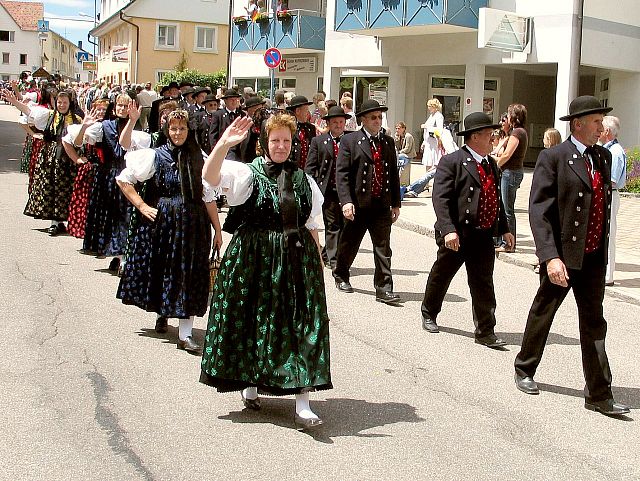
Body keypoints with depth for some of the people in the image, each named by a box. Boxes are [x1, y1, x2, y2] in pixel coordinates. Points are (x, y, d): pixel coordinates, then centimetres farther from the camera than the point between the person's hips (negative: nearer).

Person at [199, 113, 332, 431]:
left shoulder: (303, 180, 10)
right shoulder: (248, 174, -1)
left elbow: (311, 226, 14)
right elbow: (210, 176, -19)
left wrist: (318, 264, 11)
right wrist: (225, 143, -33)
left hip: (297, 261, 2)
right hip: (254, 259, -2)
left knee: (301, 326, -4)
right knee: (252, 321, 8)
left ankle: (302, 404, -3)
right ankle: (249, 384, 33)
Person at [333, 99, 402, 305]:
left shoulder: (388, 142, 12)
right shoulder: (349, 141, -2)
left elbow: (394, 174, 14)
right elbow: (341, 174, -8)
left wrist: (396, 203, 11)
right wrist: (346, 201, -17)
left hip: (382, 205, 3)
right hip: (357, 205, -3)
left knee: (383, 248, -2)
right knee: (349, 244, 12)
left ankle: (384, 289, 0)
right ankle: (341, 276, 34)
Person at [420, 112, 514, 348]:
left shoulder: (491, 164, 15)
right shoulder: (451, 162, -9)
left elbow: (496, 199, 22)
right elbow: (440, 198, -17)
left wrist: (503, 229, 19)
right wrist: (448, 230, -26)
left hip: (484, 236, 5)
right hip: (457, 236, -5)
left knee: (483, 284, 3)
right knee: (441, 276, 13)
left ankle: (485, 331, 7)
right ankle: (429, 315, 34)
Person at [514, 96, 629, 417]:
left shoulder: (603, 157, 10)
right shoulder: (553, 158, -10)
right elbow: (538, 212, -16)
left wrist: (603, 247, 14)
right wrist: (550, 257, -24)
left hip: (594, 257, 6)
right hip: (562, 255, -5)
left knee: (594, 324, 7)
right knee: (542, 314, 12)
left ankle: (599, 395, 12)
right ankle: (524, 370, 33)